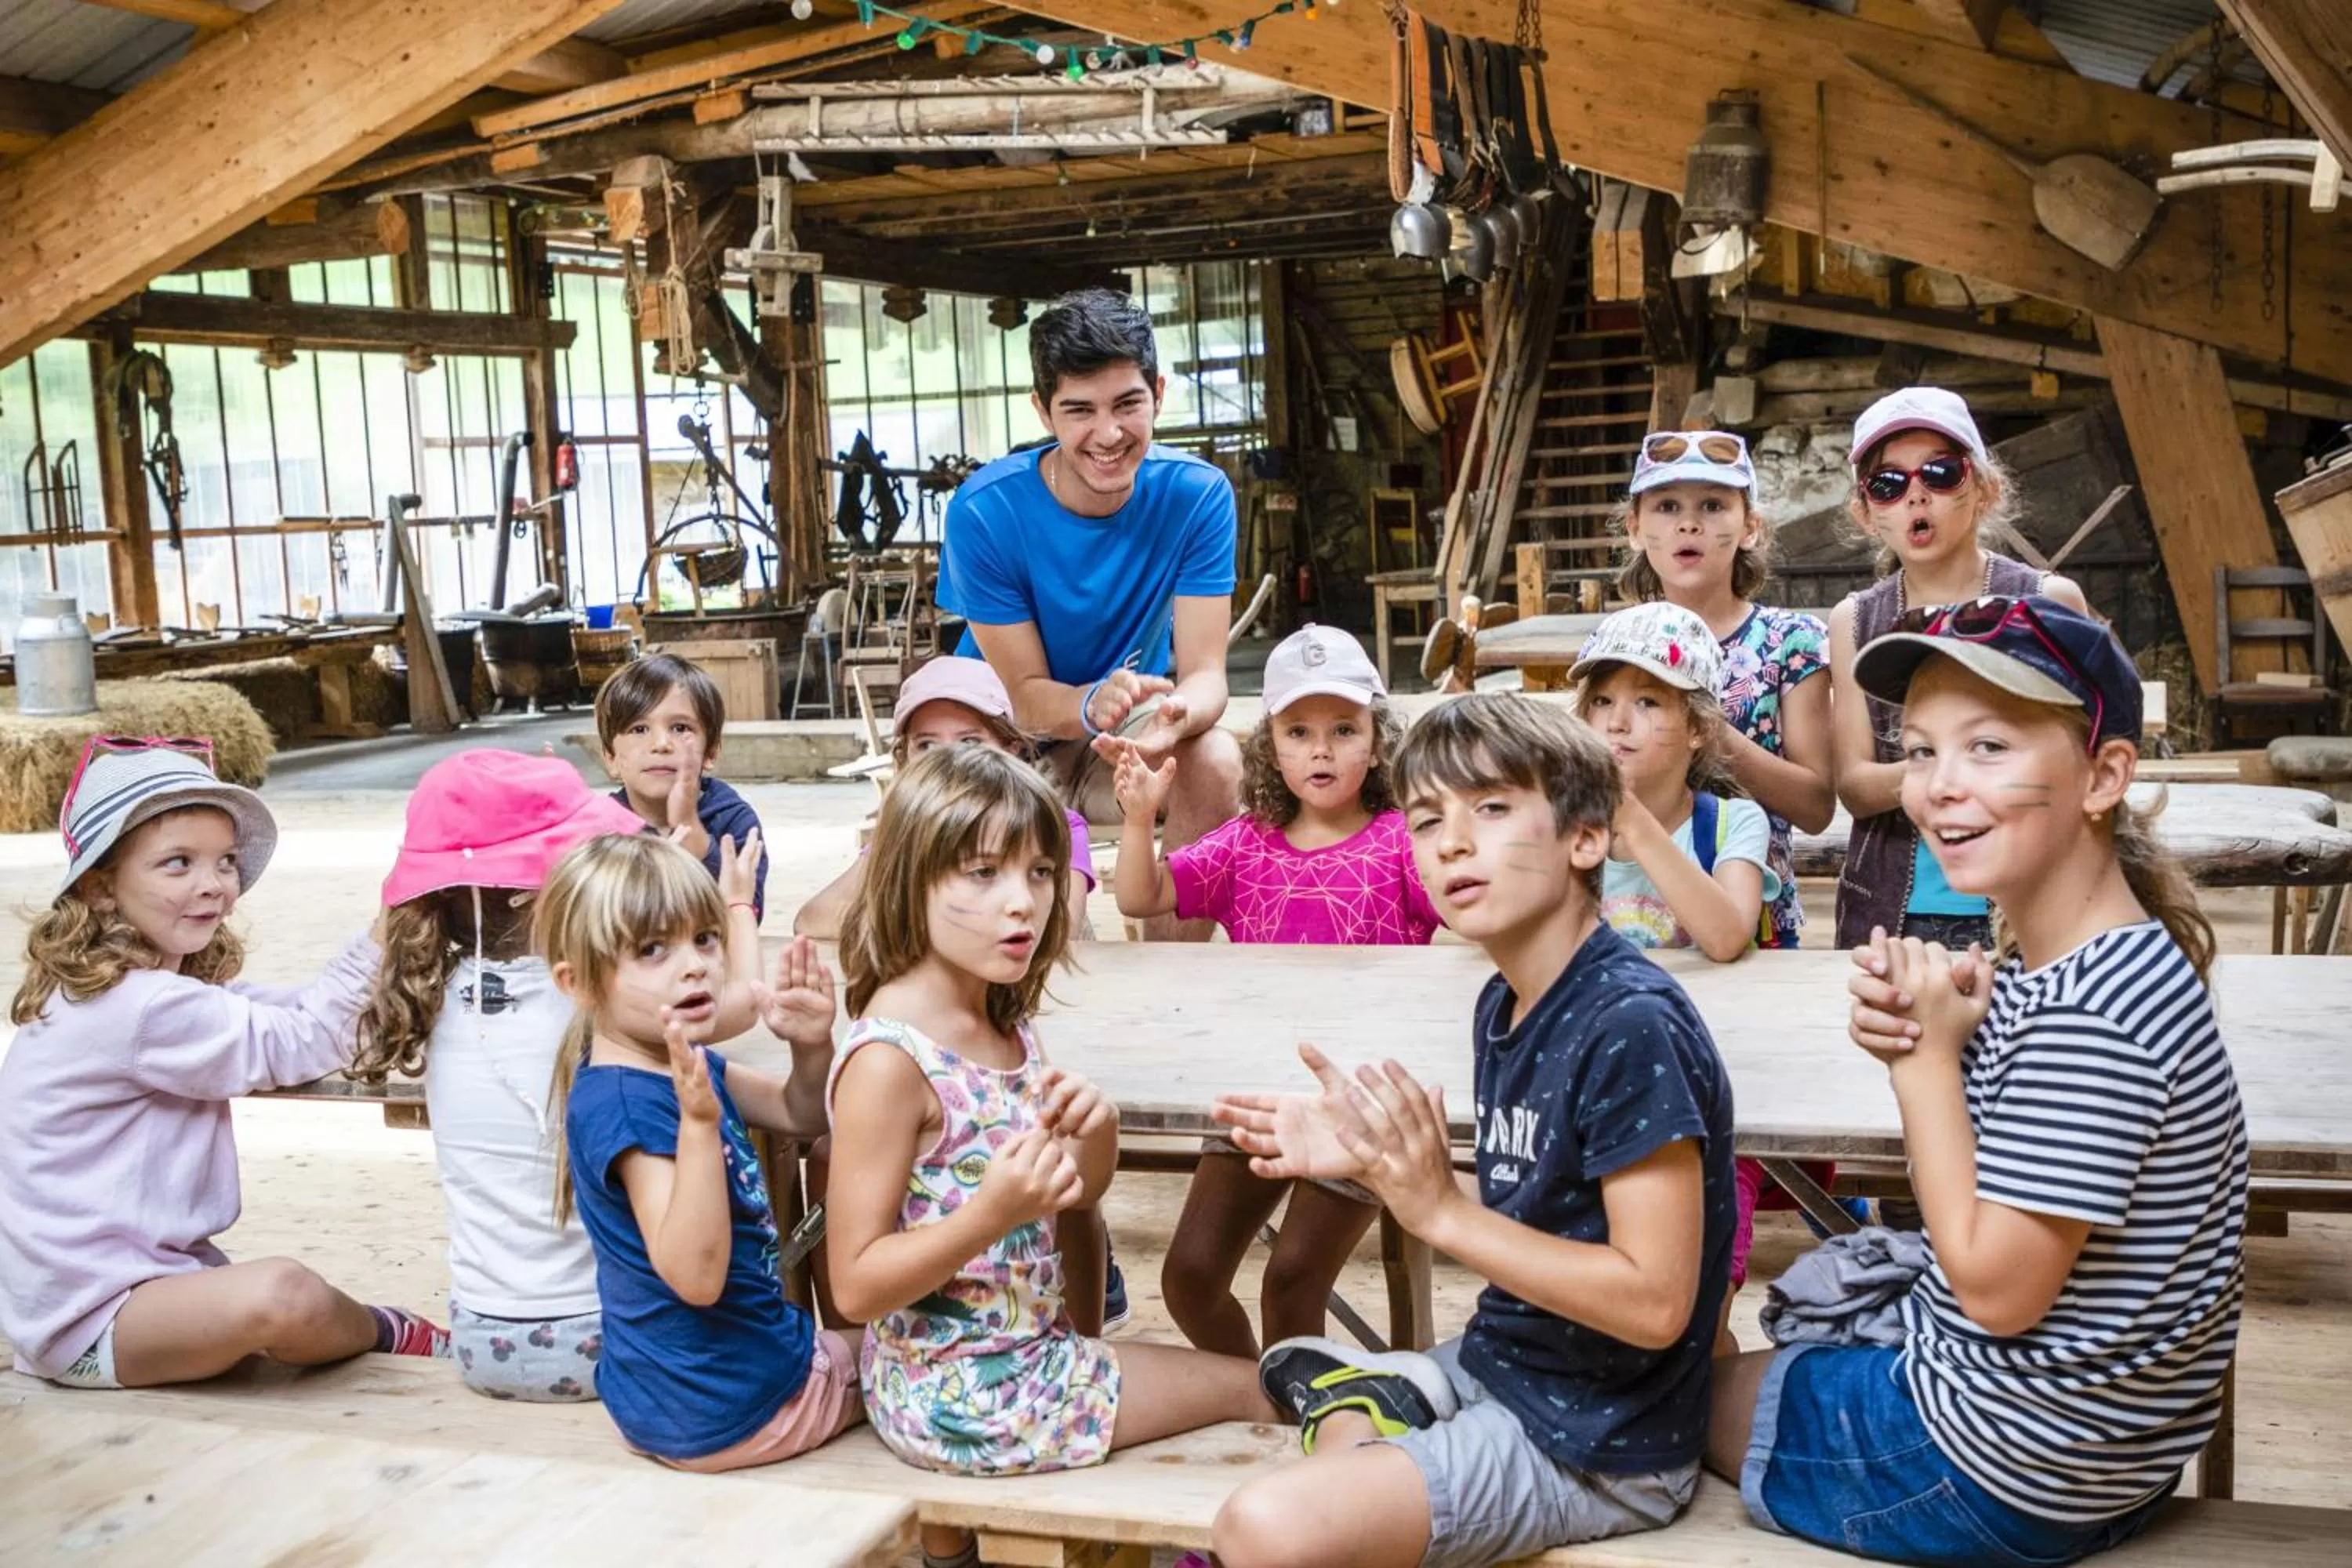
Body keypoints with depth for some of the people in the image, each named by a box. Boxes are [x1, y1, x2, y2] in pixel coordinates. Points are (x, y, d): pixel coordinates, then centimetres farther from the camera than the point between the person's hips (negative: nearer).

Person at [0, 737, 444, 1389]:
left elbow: (292, 1012, 1)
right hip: (87, 1322, -11)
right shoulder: (141, 1006, -24)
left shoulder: (169, 982, 9)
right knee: (280, 1294, -27)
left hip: (150, 1271, 11)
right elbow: (295, 1046, -20)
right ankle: (387, 1335, -2)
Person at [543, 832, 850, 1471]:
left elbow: (800, 1116, 13)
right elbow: (696, 1276, -35)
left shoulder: (685, 1066, -1)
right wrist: (698, 1122, -45)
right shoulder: (622, 1103, -28)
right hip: (724, 1408, -8)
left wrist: (812, 1050, -8)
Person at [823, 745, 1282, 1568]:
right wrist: (993, 1211, -33)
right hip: (960, 1398, -8)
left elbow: (1075, 1199, 10)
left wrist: (1098, 1129, -11)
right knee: (1256, 1389, 3)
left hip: (1030, 1354, 8)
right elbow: (855, 1285, -21)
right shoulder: (889, 1057, -23)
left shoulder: (1006, 1025, 1)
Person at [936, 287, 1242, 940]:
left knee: (1216, 762, -31)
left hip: (1135, 737, 2)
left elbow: (1203, 671, -19)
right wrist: (1093, 704, -41)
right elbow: (1023, 693, -17)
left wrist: (1177, 715, -44)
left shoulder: (1196, 494, -16)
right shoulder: (985, 512, -20)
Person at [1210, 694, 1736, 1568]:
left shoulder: (1632, 1026, -23)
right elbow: (1522, 1217, 8)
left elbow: (1655, 1303, -24)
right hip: (1494, 1364, 9)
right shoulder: (1505, 1003, 3)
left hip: (1599, 1448, -9)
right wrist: (1373, 1159, -4)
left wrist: (1439, 1209, -24)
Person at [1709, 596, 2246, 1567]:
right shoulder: (2048, 967, 0)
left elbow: (1997, 1288, -25)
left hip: (2005, 1474, -8)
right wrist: (1910, 1035, -11)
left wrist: (1927, 1054, -20)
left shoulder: (2089, 1017, -30)